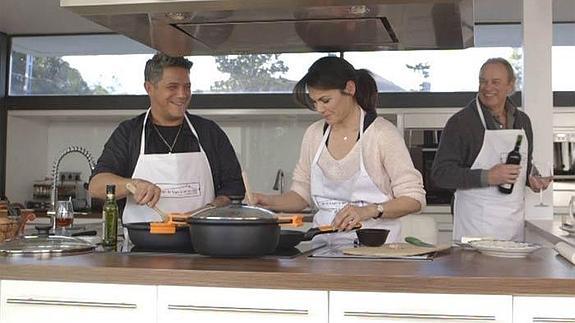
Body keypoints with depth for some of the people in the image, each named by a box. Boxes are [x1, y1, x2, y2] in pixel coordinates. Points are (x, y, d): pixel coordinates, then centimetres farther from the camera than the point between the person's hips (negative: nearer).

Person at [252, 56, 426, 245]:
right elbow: (302, 194, 18)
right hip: (324, 242, 5)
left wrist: (369, 211, -20)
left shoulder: (382, 133, -4)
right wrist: (269, 202, 0)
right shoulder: (314, 134, 12)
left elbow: (414, 199, -6)